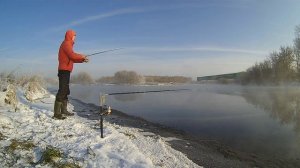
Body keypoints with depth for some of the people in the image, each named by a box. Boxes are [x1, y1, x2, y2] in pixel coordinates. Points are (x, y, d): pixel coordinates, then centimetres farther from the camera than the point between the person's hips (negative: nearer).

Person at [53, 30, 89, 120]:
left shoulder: (67, 44, 24)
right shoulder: (66, 44, -7)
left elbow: (72, 58, 21)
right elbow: (72, 55, -22)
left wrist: (82, 60, 11)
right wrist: (82, 56, -6)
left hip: (65, 71, 11)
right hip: (64, 70, -11)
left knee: (65, 90, 13)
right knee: (62, 91, -13)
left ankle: (64, 110, 20)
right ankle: (57, 113, -13)